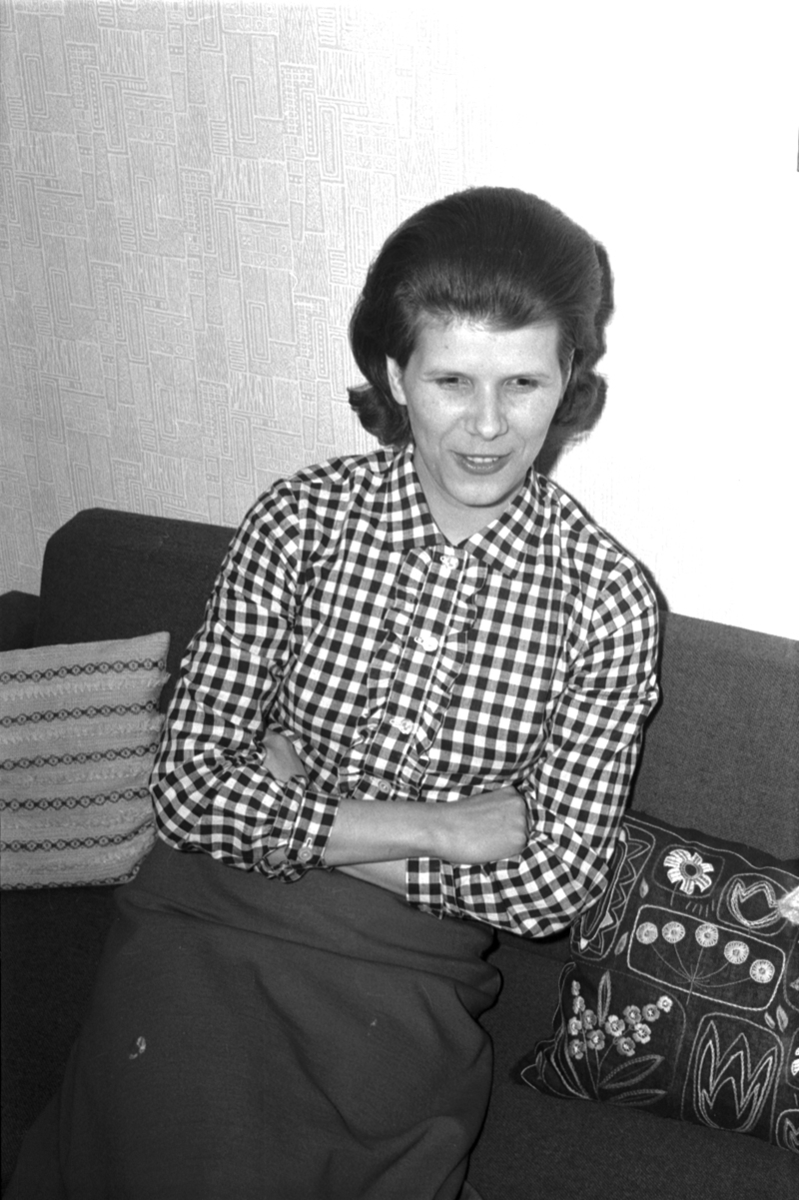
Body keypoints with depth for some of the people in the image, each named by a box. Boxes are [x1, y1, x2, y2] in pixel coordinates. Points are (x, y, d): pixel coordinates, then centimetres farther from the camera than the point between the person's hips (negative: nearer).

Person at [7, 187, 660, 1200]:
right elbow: (188, 789, -7)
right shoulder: (299, 519, -4)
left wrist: (295, 814, -9)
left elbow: (557, 881, -6)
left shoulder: (606, 598, -5)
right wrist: (433, 828, -14)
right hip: (203, 939, 0)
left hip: (404, 992, 0)